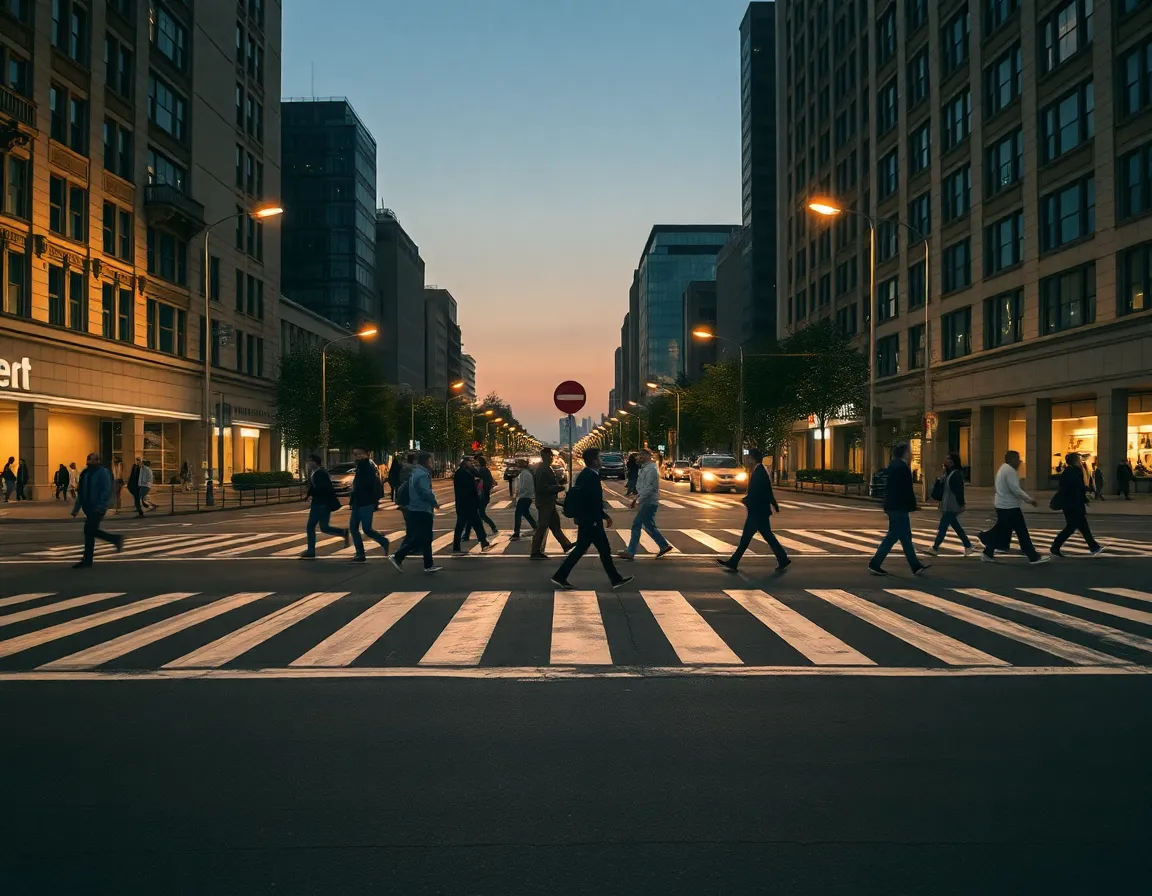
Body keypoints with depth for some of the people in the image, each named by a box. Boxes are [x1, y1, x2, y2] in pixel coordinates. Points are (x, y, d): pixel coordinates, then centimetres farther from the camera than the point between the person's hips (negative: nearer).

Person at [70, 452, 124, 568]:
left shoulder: (103, 472, -11)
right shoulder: (85, 473, 13)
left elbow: (106, 491, -17)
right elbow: (81, 492, 18)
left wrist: (101, 506, -24)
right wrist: (76, 508, 13)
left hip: (97, 509, -8)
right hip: (89, 508, 8)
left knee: (89, 531, -8)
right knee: (91, 531, 9)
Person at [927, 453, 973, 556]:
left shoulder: (956, 474, -15)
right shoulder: (947, 473, 12)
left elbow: (959, 491, -18)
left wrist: (961, 505, -19)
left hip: (952, 506, -10)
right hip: (947, 505, 10)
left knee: (943, 526, -4)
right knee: (956, 526, 14)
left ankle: (935, 548, 1)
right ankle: (968, 546, 22)